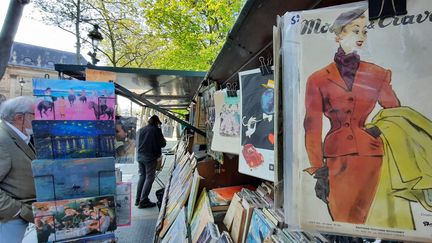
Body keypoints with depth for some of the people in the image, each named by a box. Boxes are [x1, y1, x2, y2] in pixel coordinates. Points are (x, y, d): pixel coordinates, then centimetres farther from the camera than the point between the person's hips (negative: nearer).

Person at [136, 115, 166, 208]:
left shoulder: (141, 130, 9)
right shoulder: (156, 130, -8)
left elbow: (138, 142, 18)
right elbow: (163, 144, -5)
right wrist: (164, 140, 15)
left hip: (140, 156, 7)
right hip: (150, 157, -6)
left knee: (142, 176, 17)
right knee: (149, 178, 1)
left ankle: (138, 199, 21)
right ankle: (143, 201, 1)